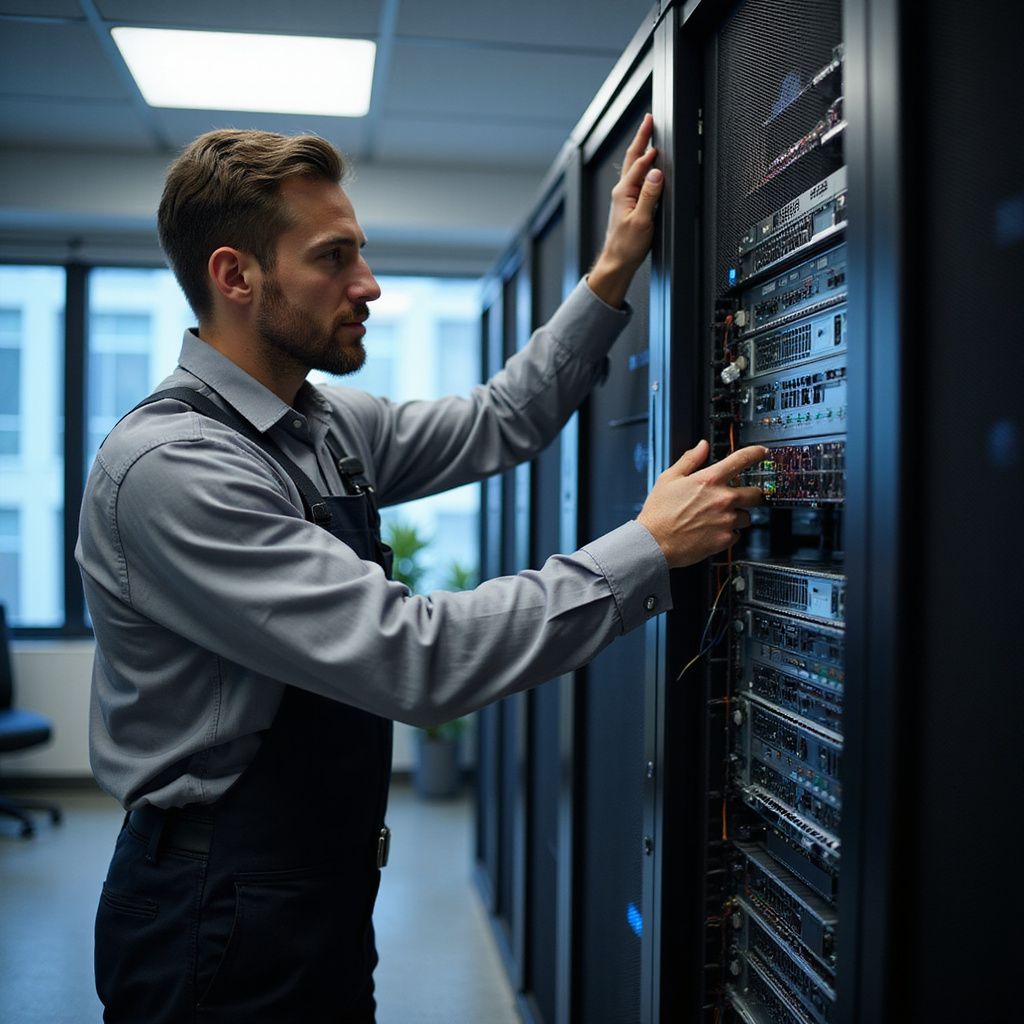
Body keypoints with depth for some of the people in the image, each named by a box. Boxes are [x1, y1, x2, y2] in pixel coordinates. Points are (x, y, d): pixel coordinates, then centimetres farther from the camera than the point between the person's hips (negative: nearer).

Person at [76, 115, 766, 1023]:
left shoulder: (331, 426, 3)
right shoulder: (169, 468, -24)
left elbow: (499, 422, 15)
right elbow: (416, 658, -30)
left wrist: (613, 274, 8)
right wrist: (649, 549, -24)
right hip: (221, 919, -8)